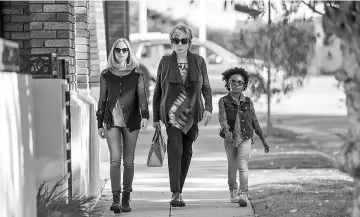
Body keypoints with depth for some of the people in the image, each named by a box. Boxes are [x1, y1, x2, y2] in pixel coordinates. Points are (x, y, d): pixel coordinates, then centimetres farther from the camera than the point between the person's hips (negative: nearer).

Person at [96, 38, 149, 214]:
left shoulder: (137, 74, 4)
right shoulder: (106, 75, 7)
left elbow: (142, 96, -3)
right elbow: (102, 100, 11)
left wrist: (145, 116, -19)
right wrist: (100, 123, 9)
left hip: (131, 120, 0)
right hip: (112, 121, 0)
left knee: (128, 161, 4)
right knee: (115, 159, -12)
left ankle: (126, 199, 13)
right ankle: (116, 199, -19)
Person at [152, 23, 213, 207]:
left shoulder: (198, 61, 6)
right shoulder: (165, 62, 2)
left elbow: (206, 87, 9)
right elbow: (157, 91, 7)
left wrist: (208, 108, -7)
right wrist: (156, 117, 6)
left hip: (192, 113, 3)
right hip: (172, 113, -3)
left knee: (187, 151, 8)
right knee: (175, 149, -16)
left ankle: (179, 189, 22)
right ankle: (175, 194, -21)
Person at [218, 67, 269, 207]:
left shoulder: (248, 102, 2)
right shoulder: (223, 101, -2)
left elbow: (255, 122, 9)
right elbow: (222, 118, -16)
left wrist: (263, 140, 11)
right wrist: (226, 130, -37)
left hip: (245, 139, -1)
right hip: (230, 139, 1)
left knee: (242, 165, -15)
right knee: (232, 167, 12)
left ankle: (243, 195, -21)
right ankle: (233, 192, 31)